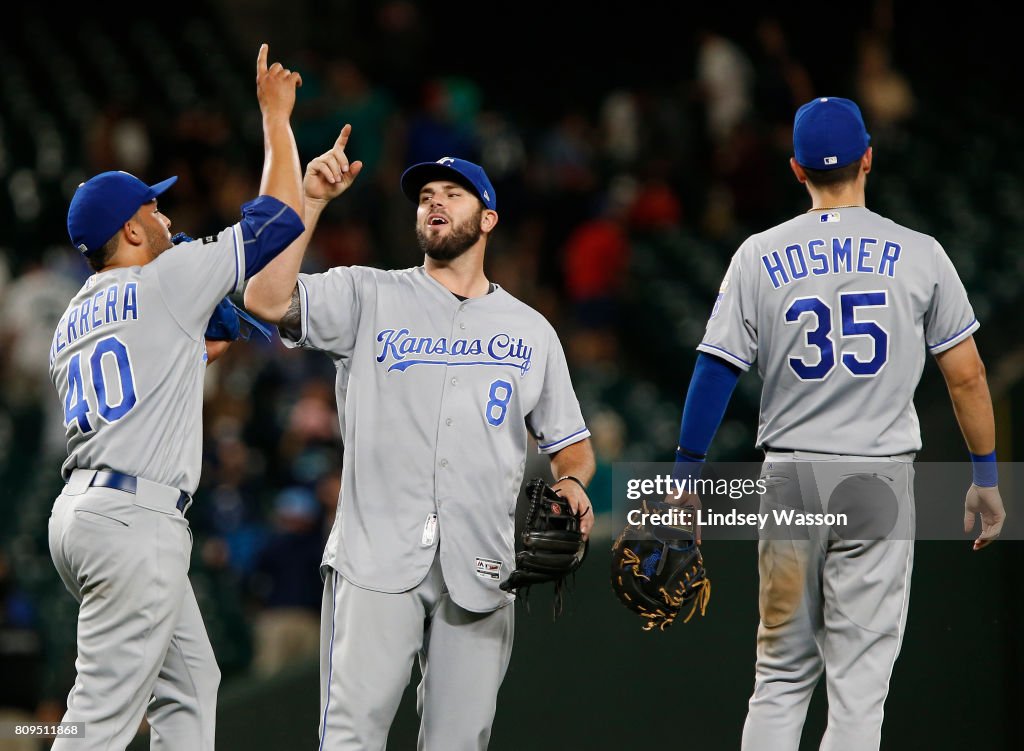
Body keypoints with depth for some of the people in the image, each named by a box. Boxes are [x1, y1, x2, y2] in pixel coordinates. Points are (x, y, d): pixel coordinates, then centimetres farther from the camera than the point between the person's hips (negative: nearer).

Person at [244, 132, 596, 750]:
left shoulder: (530, 330, 17)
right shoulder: (369, 297, 10)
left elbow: (571, 442, 20)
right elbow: (267, 301, -6)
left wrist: (572, 482, -3)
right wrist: (312, 200, -9)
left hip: (480, 570, 2)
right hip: (377, 557, -2)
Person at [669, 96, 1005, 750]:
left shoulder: (760, 256, 1)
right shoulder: (919, 255, -1)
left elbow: (716, 370, -2)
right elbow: (965, 375, 1)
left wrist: (687, 475, 3)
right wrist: (987, 477, 10)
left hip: (790, 476, 2)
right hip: (881, 477, -2)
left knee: (782, 672, 12)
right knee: (859, 678, -2)